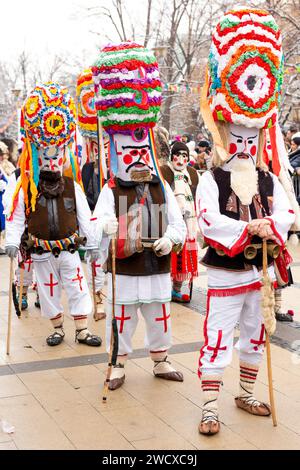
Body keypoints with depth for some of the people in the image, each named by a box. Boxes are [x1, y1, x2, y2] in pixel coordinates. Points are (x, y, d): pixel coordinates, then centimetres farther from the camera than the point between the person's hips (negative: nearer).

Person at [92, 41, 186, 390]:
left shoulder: (163, 189, 3)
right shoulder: (111, 190, -6)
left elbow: (178, 225, 2)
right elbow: (95, 224, -18)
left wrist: (169, 238, -20)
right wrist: (105, 227, -41)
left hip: (157, 270, 3)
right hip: (123, 272, -3)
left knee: (159, 318, 15)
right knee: (122, 319, 7)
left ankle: (161, 361, 33)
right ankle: (118, 365, 23)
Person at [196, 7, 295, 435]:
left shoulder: (269, 181, 5)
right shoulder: (211, 181, -10)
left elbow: (287, 215, -7)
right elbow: (209, 222, -24)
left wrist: (267, 227, -27)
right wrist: (253, 228, -26)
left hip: (260, 271, 6)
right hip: (225, 273, -6)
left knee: (255, 336, 17)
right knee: (216, 339, -2)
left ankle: (246, 394, 35)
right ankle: (210, 406, 6)